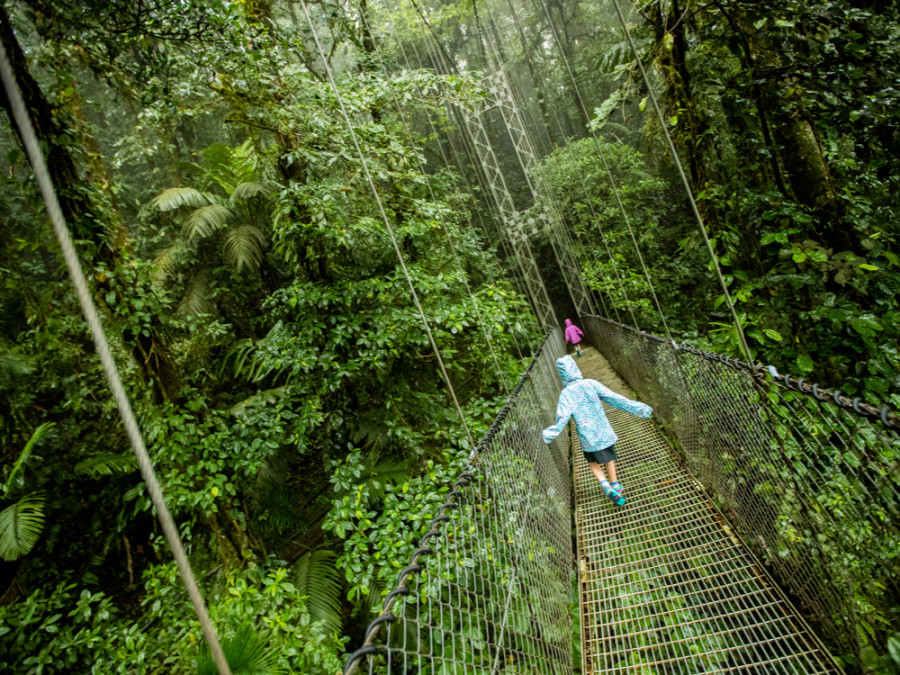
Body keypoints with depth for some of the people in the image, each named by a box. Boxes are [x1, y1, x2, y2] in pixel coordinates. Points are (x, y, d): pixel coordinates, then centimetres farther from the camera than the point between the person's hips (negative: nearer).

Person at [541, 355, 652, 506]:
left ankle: (605, 485, 5)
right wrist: (638, 409, -7)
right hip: (605, 433, 2)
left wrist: (548, 434, -7)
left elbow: (562, 419, -18)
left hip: (588, 438, -1)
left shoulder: (565, 394, -15)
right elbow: (614, 399, -12)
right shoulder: (591, 384, -12)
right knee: (609, 459, 25)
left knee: (592, 462, 23)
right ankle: (615, 485, 38)